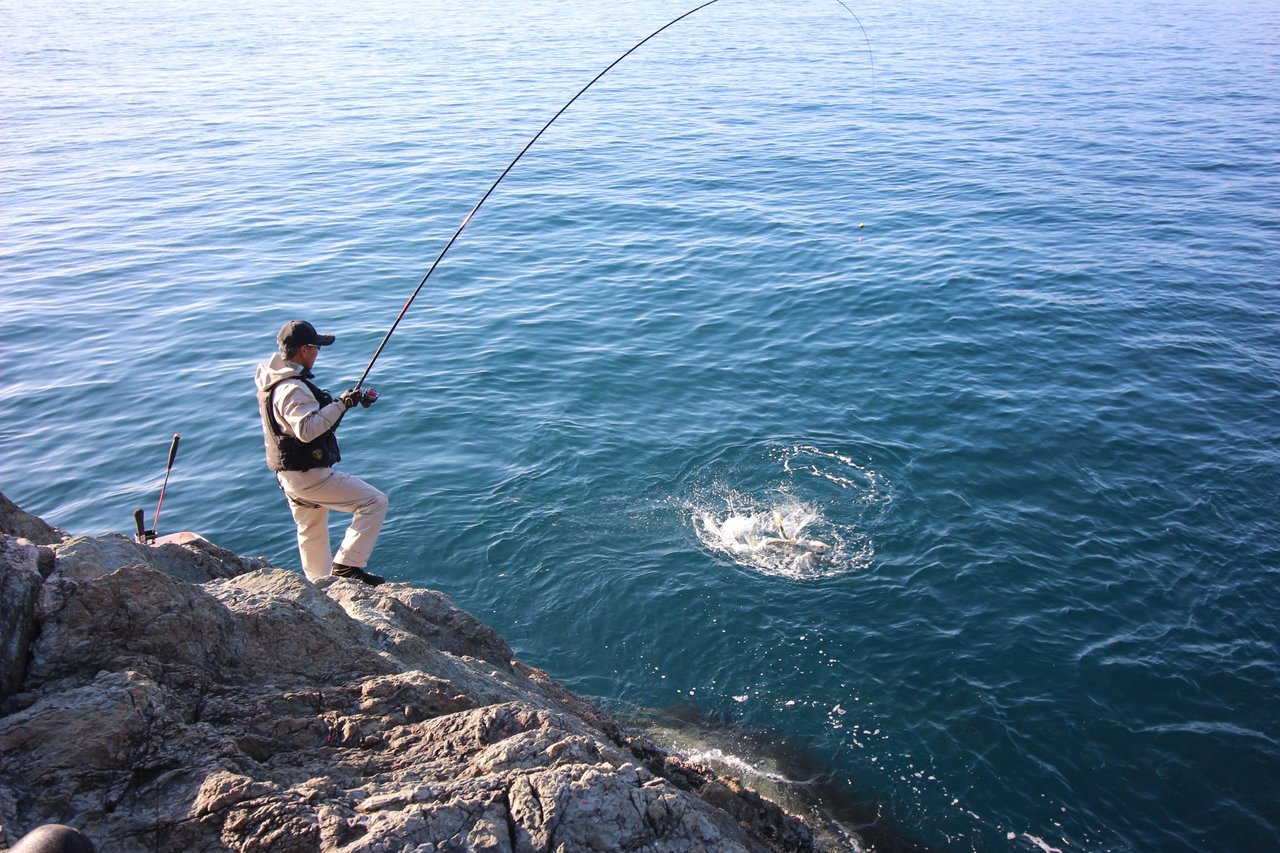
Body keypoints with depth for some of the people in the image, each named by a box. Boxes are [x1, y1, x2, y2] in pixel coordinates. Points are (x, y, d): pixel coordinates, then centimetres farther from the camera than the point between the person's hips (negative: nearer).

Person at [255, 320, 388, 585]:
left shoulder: (273, 381, 9)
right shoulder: (292, 389, -24)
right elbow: (307, 429, -37)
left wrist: (346, 402, 11)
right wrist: (341, 404, -31)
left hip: (288, 475, 11)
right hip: (309, 475, -11)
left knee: (311, 533, 24)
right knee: (374, 501, -9)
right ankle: (347, 564, -10)